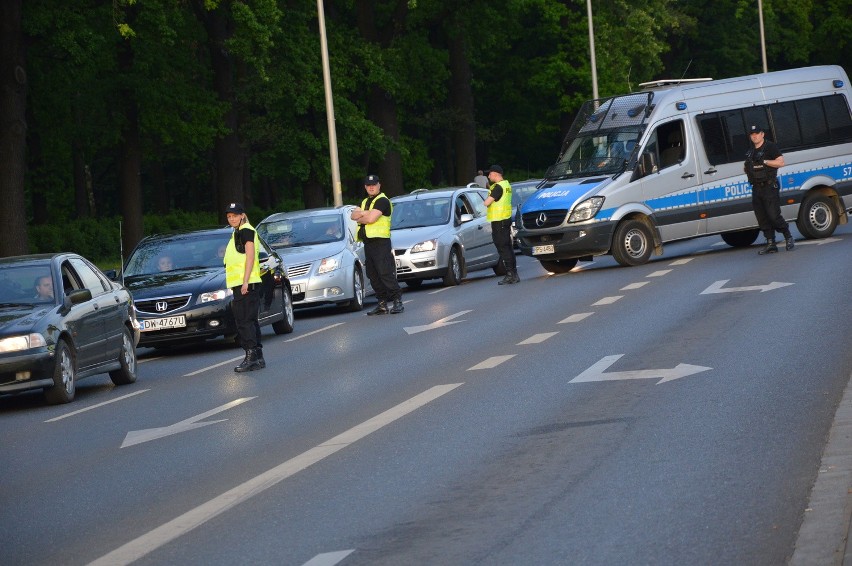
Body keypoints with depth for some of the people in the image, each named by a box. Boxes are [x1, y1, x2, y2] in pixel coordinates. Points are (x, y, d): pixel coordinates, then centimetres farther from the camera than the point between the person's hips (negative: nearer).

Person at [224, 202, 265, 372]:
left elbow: (250, 255, -16)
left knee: (244, 320, -13)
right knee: (250, 320, 11)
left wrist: (245, 282, -22)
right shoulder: (236, 233, 23)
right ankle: (258, 357, 13)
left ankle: (251, 356, -16)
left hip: (246, 284, -10)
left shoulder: (245, 231, -8)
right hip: (240, 284, 10)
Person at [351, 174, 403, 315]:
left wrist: (360, 218, 1)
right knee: (373, 276, 8)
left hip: (380, 241, -9)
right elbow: (353, 215, 7)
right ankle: (382, 304, 12)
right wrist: (365, 213, -9)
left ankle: (398, 302, -14)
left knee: (386, 274, -14)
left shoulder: (382, 201, -5)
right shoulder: (364, 202, 22)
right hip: (368, 242, 9)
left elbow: (371, 218, -17)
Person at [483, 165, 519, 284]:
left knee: (503, 248, -8)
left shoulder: (498, 187, -18)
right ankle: (514, 274, 17)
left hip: (498, 221, -10)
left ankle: (510, 275, -9)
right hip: (506, 219, 10)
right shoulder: (506, 185, 13)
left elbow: (487, 203, -21)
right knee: (508, 248, 14)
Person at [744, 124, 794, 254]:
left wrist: (764, 162, -18)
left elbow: (781, 162, -12)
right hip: (756, 188, 8)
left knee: (774, 215, -13)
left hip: (769, 187, -8)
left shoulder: (770, 147, -3)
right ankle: (770, 244, 5)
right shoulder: (750, 152, 20)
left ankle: (788, 238, 3)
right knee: (762, 219, 3)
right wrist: (746, 168, 8)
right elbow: (749, 169, 31)